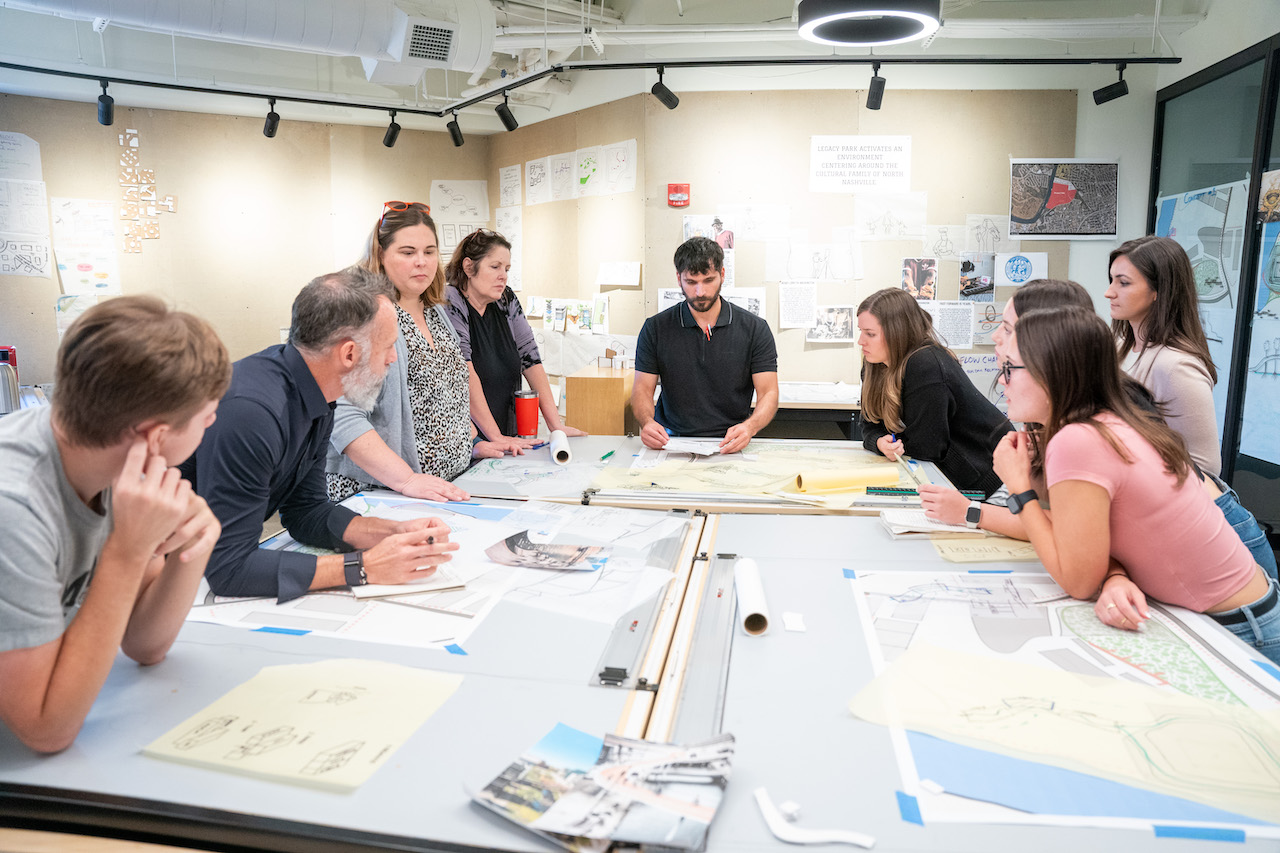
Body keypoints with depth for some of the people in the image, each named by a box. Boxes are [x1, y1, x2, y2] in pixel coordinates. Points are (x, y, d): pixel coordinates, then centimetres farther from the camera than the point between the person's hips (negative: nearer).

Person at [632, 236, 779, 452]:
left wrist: (749, 427, -26)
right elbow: (642, 388, 3)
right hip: (672, 441, 0)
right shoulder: (655, 329, 4)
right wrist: (647, 422, -21)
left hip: (731, 443, 0)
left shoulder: (755, 329, 1)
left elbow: (768, 393, -3)